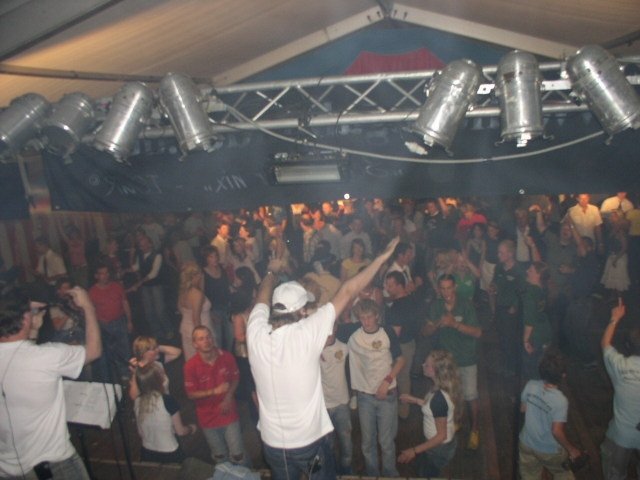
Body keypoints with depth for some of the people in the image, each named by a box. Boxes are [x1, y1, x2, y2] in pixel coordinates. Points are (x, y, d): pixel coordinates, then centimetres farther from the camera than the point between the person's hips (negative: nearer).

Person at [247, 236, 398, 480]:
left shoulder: (256, 334, -16)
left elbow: (263, 297, 6)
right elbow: (346, 292, -18)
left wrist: (272, 271, 25)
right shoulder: (306, 334, -25)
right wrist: (382, 258, -11)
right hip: (310, 440, -3)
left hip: (273, 442, 3)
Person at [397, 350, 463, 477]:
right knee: (421, 468, 30)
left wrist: (414, 451, -23)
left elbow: (441, 436, -28)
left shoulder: (439, 398, -36)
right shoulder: (445, 387, -10)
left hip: (440, 448, -8)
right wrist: (414, 400, 12)